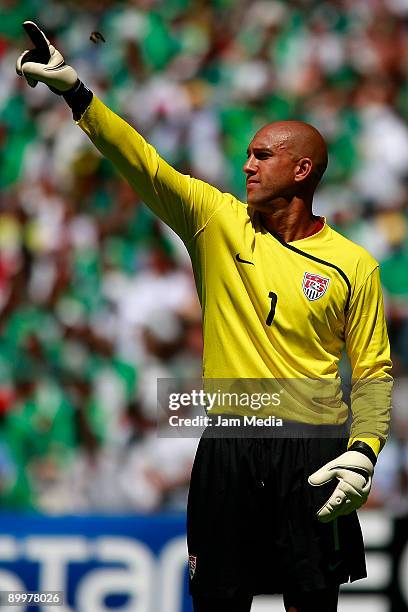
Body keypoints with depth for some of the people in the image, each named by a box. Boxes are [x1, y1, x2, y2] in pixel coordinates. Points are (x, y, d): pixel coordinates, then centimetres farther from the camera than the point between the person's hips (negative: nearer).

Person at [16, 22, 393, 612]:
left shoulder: (353, 266, 2)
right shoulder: (218, 221, 6)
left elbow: (373, 371, 4)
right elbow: (144, 165, -3)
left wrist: (363, 453, -10)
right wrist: (75, 91, -14)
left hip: (313, 452, -2)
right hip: (228, 447, 2)